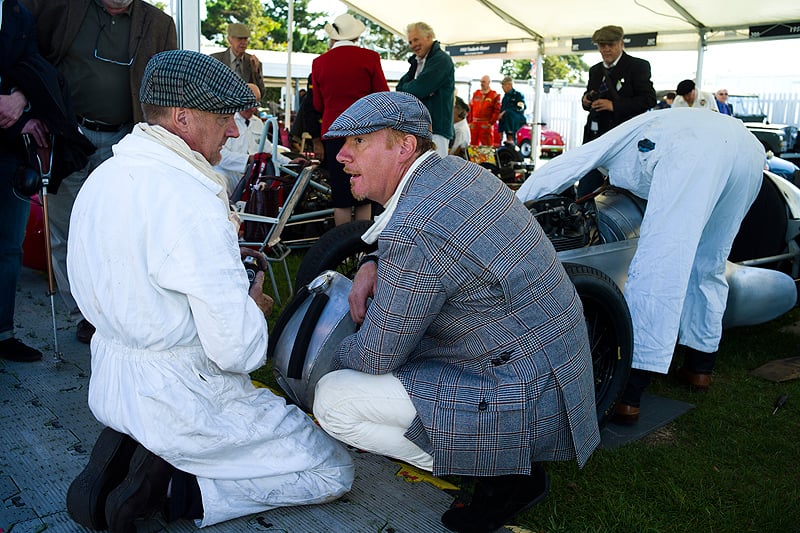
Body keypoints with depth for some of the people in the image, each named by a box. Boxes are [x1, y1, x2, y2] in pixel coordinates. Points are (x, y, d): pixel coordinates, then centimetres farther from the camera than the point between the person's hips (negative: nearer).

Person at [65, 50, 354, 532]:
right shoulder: (193, 202, -26)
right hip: (182, 397, -8)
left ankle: (123, 452, 11)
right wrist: (254, 306, -4)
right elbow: (237, 350, -25)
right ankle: (173, 485, -6)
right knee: (334, 470, 4)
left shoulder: (104, 177, 2)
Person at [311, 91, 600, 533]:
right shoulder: (454, 170, 4)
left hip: (522, 402, -10)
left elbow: (376, 357, -15)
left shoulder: (413, 230, -25)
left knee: (332, 400, -12)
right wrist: (372, 265, 4)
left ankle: (504, 475, -1)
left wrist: (333, 357, 7)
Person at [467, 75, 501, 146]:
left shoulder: (494, 95, 0)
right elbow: (470, 108, 15)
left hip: (486, 126, -5)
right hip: (474, 125, 5)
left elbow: (497, 111, -5)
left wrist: (490, 123, -13)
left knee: (487, 146, -4)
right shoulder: (476, 94, 14)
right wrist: (469, 121, 8)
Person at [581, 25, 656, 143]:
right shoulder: (595, 70, 21)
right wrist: (586, 100, 2)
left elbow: (649, 99, -8)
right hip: (594, 135, 6)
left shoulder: (638, 66, 1)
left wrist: (614, 105, -17)